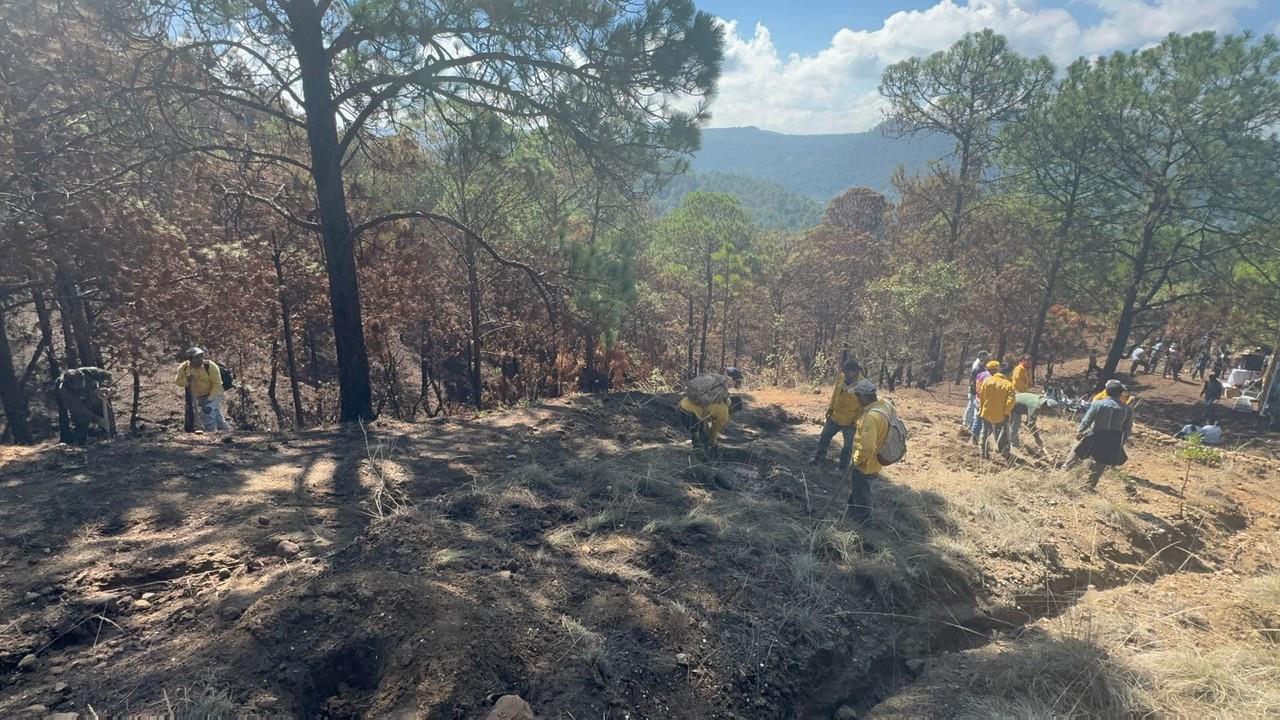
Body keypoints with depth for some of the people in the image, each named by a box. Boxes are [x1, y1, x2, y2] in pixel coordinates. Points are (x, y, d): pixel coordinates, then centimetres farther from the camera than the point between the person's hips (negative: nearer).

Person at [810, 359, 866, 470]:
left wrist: (856, 420, -15)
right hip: (834, 416, 5)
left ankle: (843, 464, 32)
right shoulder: (841, 377, -7)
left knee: (848, 444, 11)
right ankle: (818, 457, 38)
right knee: (825, 437, 18)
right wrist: (831, 407, 9)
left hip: (849, 421, -5)